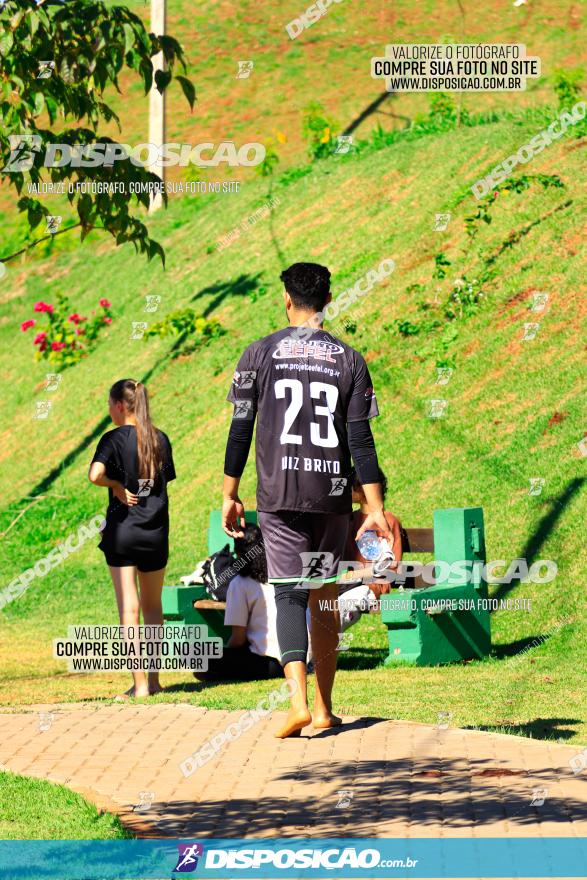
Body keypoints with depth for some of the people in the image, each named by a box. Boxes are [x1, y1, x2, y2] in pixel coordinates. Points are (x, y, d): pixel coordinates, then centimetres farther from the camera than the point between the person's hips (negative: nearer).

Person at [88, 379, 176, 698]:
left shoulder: (114, 439, -9)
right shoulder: (160, 439, 5)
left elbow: (95, 475, -24)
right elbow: (166, 479, 11)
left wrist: (117, 486, -8)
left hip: (122, 531, -4)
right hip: (156, 532, 4)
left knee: (129, 608, -2)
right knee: (152, 606, 17)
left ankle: (139, 685, -5)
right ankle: (153, 680, 21)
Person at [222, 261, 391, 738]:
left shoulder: (260, 354, 2)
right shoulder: (349, 360, 4)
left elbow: (241, 430, 1)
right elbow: (361, 441, 0)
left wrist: (230, 495, 9)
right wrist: (375, 509, 0)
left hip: (279, 494, -2)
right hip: (333, 495, 2)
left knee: (290, 594, -5)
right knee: (325, 598, 12)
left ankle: (299, 702, -23)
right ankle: (324, 709, 17)